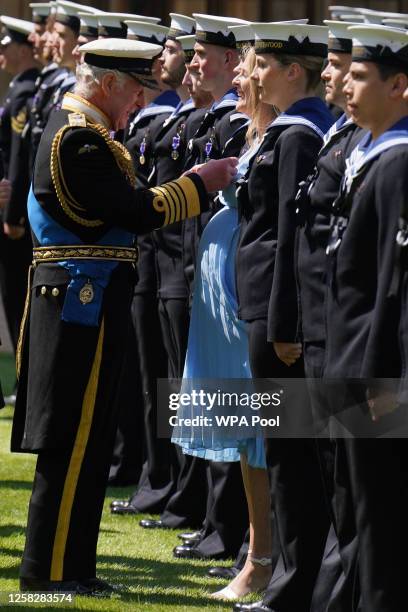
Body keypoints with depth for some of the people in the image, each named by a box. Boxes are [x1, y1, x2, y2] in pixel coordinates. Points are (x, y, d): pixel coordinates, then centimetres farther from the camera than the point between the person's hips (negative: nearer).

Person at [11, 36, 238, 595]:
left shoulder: (75, 130, 15)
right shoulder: (80, 140, -18)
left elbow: (120, 209, 16)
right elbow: (139, 213, -21)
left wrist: (194, 190, 8)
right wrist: (200, 182, -10)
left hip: (75, 303, 11)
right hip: (83, 304, -11)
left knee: (81, 442, 14)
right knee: (74, 442, -5)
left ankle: (67, 565, 20)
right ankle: (49, 570, -1)